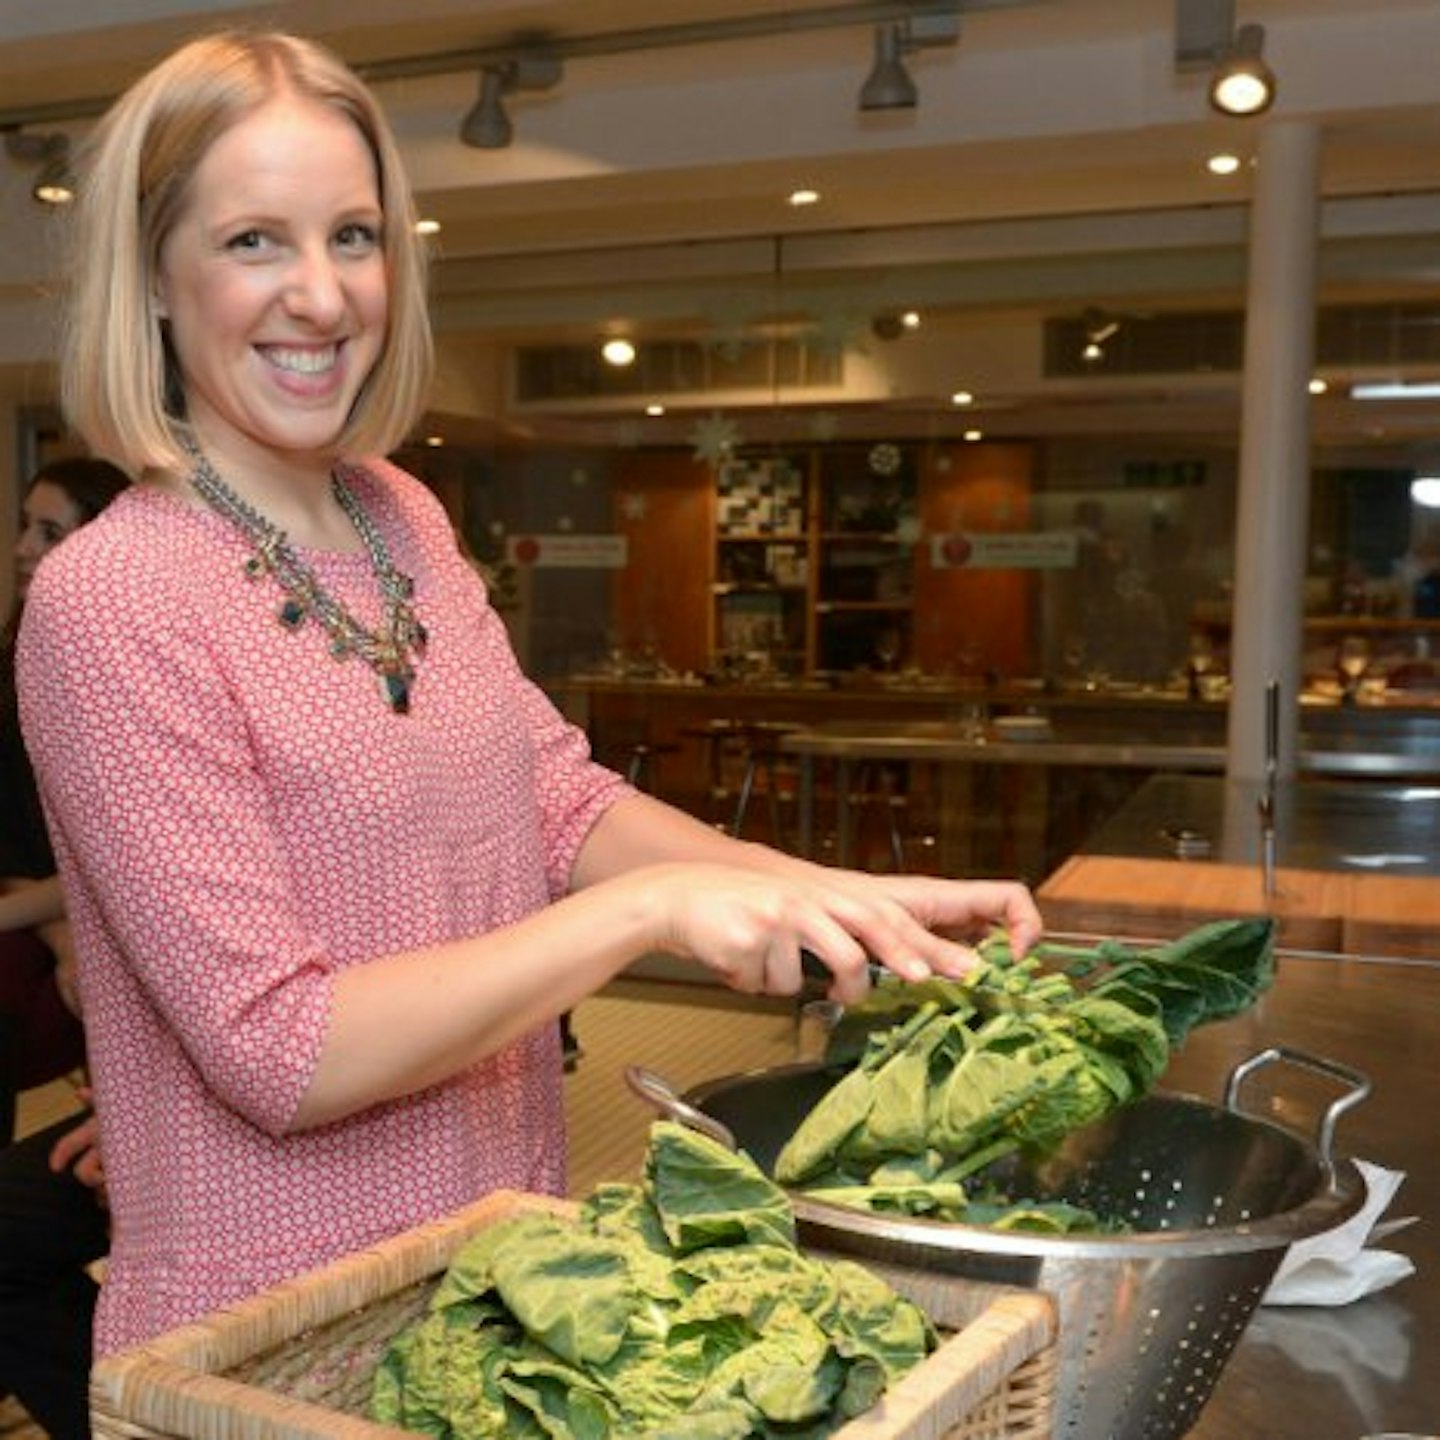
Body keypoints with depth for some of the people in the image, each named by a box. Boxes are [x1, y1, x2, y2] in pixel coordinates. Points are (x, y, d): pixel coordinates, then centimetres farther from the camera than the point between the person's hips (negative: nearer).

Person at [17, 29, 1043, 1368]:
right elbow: (280, 1052, -22)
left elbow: (563, 800, 1)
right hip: (270, 1343, -6)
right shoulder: (111, 603, -19)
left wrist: (839, 894, -13)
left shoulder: (402, 519, 2)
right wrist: (651, 907, -28)